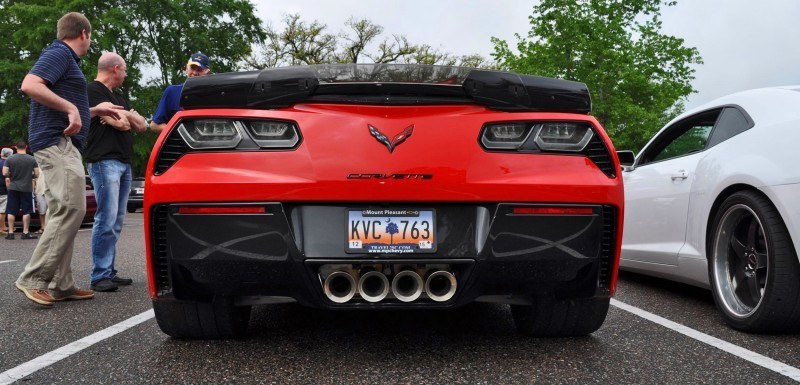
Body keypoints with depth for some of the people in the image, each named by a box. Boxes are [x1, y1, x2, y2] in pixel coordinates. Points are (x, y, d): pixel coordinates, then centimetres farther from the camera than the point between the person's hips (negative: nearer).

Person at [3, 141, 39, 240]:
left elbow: (4, 173, -6)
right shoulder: (32, 159, -4)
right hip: (27, 188, -1)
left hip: (13, 188, 1)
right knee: (26, 211, 3)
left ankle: (10, 232, 8)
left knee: (11, 211, 7)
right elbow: (37, 174, -3)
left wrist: (12, 176, 13)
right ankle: (25, 232, 3)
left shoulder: (9, 159, -3)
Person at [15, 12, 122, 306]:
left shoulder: (65, 57, 24)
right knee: (70, 210, -15)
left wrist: (95, 111, 34)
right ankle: (34, 279, -13)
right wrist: (71, 108, -23)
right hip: (57, 142, -11)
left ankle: (60, 284, 9)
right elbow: (30, 85, -24)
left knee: (63, 214, 8)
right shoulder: (59, 53, -6)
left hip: (61, 144, 11)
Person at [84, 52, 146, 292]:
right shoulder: (93, 90, -3)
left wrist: (123, 115, 1)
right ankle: (99, 276, -13)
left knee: (116, 222, 7)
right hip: (104, 162, -9)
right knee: (107, 219, -14)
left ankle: (109, 273, 10)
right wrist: (124, 116, 10)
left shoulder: (119, 98, 26)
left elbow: (142, 126, 17)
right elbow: (119, 123, -12)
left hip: (124, 163, 9)